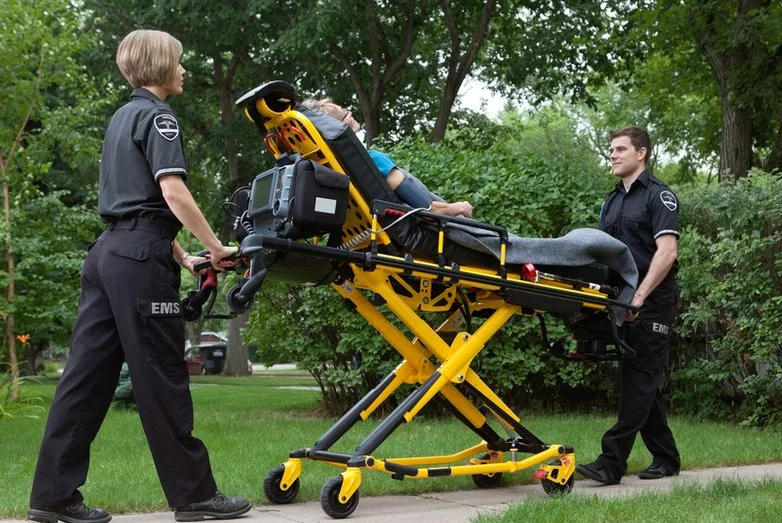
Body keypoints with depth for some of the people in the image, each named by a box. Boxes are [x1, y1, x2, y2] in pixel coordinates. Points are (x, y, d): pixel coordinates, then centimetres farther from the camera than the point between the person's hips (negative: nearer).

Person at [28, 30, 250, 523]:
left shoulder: (124, 117, 23)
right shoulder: (158, 116, -5)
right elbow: (173, 193, -17)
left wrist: (183, 257, 23)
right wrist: (216, 247, -8)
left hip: (109, 251, 9)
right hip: (140, 257, -9)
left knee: (87, 374, 5)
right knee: (162, 377, -4)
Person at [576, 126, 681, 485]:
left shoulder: (658, 196, -6)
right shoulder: (611, 203, 18)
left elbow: (666, 251, -16)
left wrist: (640, 295, -24)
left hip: (652, 304, -8)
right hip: (622, 304, 8)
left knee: (639, 381, -9)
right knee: (643, 382, 10)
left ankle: (612, 462, -14)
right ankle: (666, 458, 19)